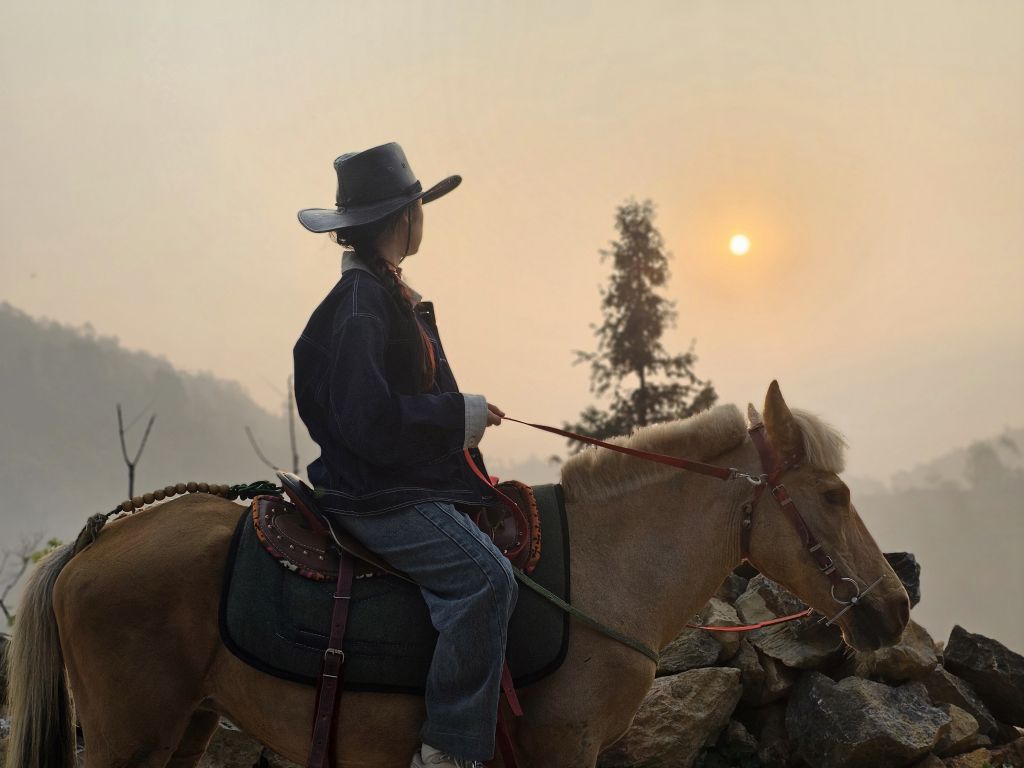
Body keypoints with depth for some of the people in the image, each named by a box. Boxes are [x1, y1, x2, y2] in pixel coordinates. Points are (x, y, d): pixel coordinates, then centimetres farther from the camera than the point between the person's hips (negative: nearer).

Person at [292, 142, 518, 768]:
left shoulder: (390, 296, 17)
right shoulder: (361, 304, -15)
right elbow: (370, 419, -23)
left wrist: (462, 420, 11)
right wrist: (460, 414, -15)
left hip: (407, 486, 11)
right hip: (378, 498, -11)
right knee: (484, 574, -26)